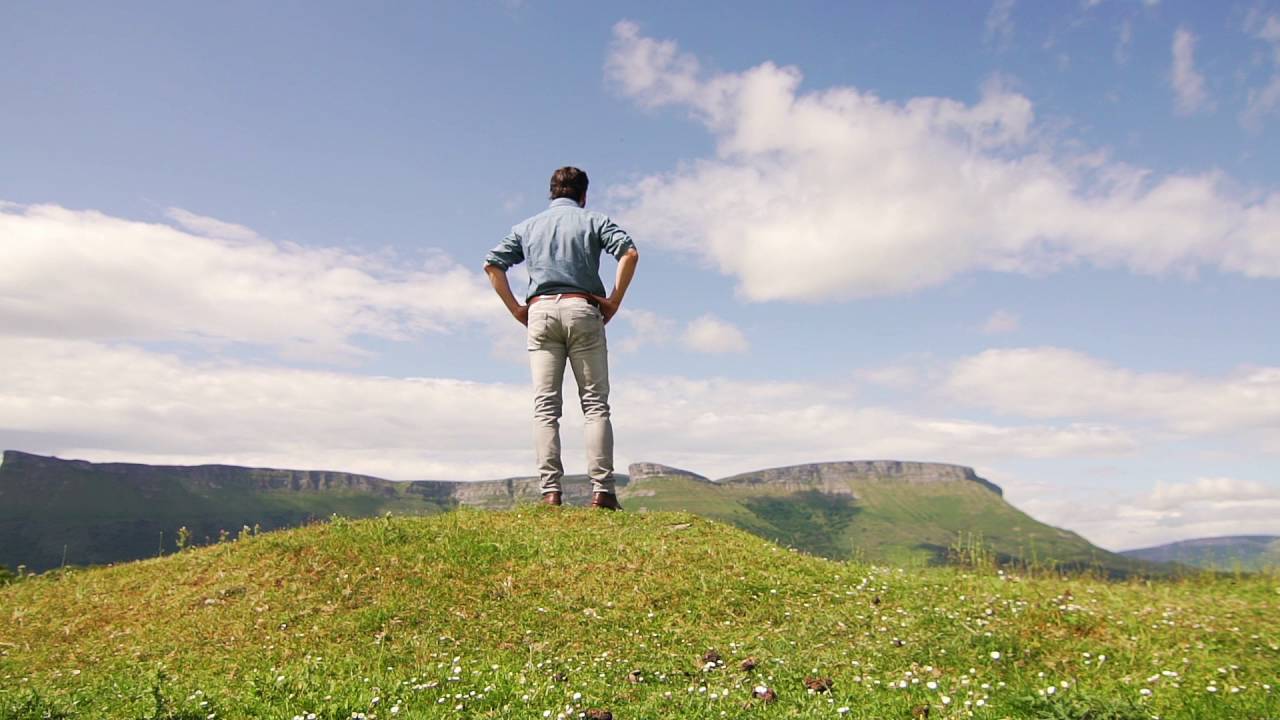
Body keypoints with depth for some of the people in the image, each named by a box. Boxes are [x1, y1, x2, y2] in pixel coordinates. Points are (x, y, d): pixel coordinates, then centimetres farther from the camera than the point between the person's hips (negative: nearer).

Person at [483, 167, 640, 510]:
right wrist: (615, 299, -2)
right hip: (582, 309, -2)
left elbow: (492, 264, 11)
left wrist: (515, 308, 10)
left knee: (545, 406, -1)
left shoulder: (528, 227, 21)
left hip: (540, 312, 2)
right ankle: (602, 489, -8)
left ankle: (550, 491, -10)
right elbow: (629, 252, -5)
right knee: (595, 403, -2)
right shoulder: (593, 220, 12)